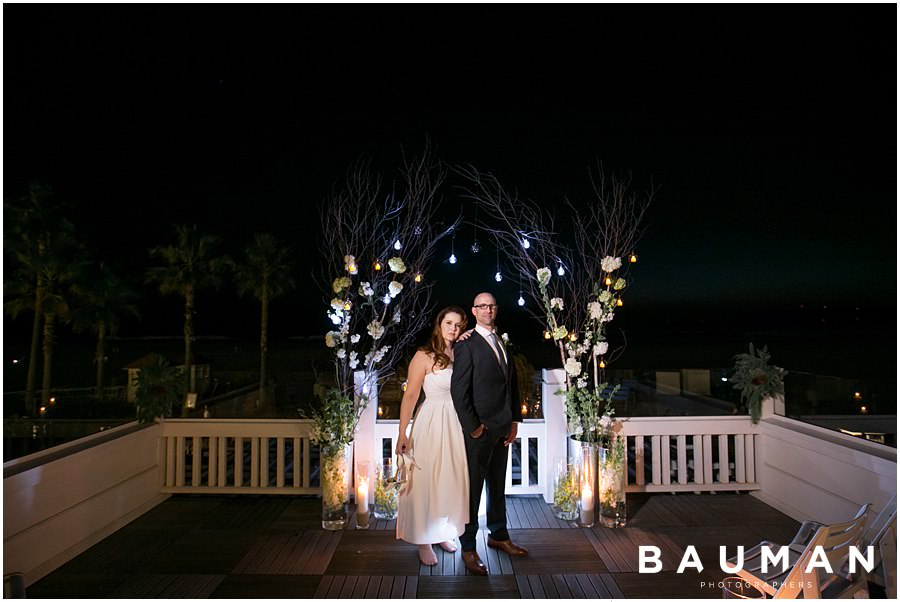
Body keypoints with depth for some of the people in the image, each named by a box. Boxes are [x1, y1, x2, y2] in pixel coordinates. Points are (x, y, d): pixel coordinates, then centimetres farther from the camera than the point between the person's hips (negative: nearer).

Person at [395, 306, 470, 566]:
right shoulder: (424, 356, -7)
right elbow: (410, 396, -8)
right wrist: (402, 434, -12)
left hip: (456, 425, 5)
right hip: (432, 424, -5)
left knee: (452, 480, 13)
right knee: (426, 481, 2)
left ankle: (444, 532, 32)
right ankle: (423, 540, 18)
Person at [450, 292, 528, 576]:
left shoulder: (502, 342, 12)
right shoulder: (467, 345, -12)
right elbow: (458, 390, -16)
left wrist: (514, 421, 11)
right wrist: (472, 427, -16)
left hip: (503, 428, 7)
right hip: (480, 429, -7)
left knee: (498, 484, 19)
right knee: (473, 487, 2)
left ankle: (498, 536, 34)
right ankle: (468, 548, 16)